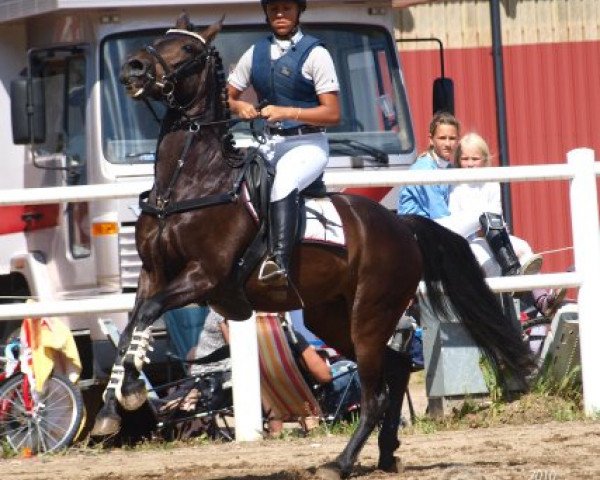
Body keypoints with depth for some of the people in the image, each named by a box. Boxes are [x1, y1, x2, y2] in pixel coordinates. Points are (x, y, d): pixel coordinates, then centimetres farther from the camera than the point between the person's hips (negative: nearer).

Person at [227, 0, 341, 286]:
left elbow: (332, 114, -10)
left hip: (307, 142, -7)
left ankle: (279, 261, -49)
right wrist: (240, 107, -6)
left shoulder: (315, 54, -4)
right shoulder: (255, 54, 12)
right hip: (270, 142, 7)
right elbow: (227, 98, 18)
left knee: (284, 182, -35)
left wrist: (286, 112, -20)